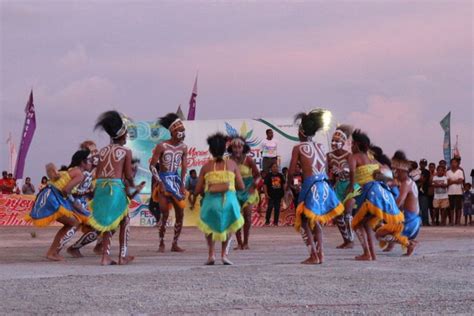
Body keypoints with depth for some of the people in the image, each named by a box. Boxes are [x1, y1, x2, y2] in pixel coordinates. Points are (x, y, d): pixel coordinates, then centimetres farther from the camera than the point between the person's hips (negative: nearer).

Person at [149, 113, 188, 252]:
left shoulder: (183, 148, 2)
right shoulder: (162, 146, -12)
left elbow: (184, 167, 4)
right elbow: (152, 165, -10)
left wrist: (182, 185, -5)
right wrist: (160, 183, -15)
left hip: (176, 180, 5)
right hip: (163, 179, -5)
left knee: (180, 213, 1)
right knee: (165, 214, -10)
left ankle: (175, 244, 10)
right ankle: (161, 243, 3)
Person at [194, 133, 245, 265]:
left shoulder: (206, 167, 9)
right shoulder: (232, 164, 9)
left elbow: (198, 190, 8)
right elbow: (241, 186, 8)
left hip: (211, 200, 0)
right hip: (229, 200, 0)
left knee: (209, 226, 29)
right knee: (228, 226, 31)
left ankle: (211, 253, 12)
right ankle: (224, 253, 18)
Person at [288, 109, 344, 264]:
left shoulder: (298, 148, -2)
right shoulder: (319, 146, 13)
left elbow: (291, 172, -3)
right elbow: (324, 168, 13)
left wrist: (290, 184, 15)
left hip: (311, 186, -6)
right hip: (324, 185, 6)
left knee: (304, 222, 4)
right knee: (315, 221, 21)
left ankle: (314, 255, -4)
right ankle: (320, 253, 16)